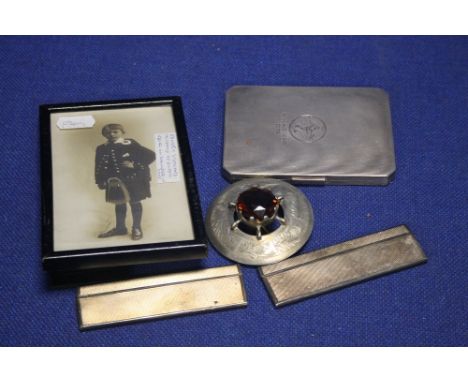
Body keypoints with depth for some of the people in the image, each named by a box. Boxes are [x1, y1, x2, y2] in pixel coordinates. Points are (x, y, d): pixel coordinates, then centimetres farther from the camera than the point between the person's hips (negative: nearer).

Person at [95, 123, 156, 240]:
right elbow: (99, 167, 7)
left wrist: (135, 165, -18)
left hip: (132, 179, -4)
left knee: (134, 202, 6)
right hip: (114, 181, 4)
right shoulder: (102, 149, 3)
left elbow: (151, 155, -11)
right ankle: (120, 228, 27)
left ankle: (137, 228, 18)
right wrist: (100, 181, -1)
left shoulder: (130, 144, -9)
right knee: (119, 204, 14)